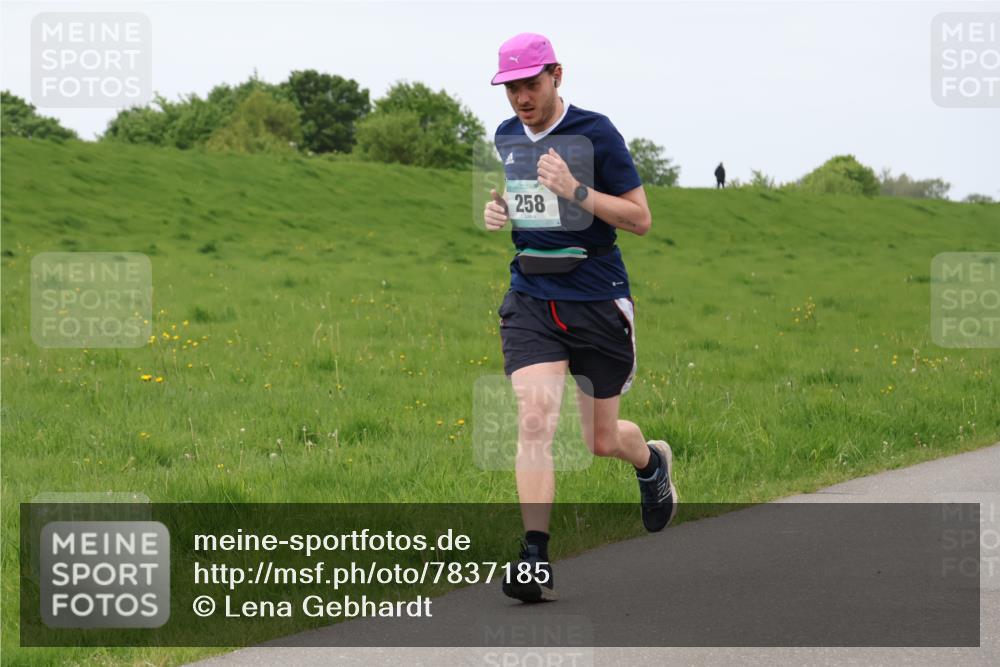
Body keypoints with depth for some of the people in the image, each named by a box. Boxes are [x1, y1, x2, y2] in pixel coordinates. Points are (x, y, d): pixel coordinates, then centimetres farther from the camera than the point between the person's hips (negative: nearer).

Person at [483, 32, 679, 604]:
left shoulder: (596, 132, -10)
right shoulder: (507, 137, 7)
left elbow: (641, 219, -10)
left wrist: (575, 190, -23)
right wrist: (498, 210, 3)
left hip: (599, 302, -3)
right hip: (531, 300, 3)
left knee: (602, 441, 8)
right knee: (535, 417, -18)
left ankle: (652, 461, 46)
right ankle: (536, 561, -20)